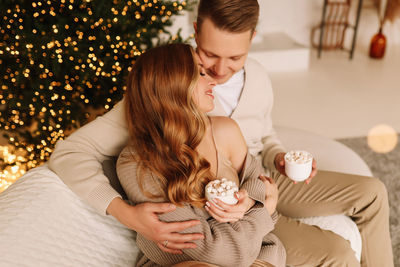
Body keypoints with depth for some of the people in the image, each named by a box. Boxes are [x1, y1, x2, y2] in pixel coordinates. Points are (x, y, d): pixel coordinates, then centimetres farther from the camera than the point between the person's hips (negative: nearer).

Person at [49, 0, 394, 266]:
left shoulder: (258, 77, -5)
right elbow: (69, 152, -26)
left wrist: (278, 158, -8)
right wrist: (127, 213, -39)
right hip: (217, 212, -6)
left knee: (372, 193, 6)